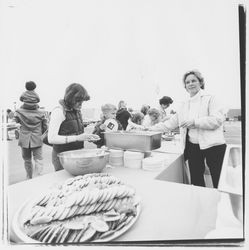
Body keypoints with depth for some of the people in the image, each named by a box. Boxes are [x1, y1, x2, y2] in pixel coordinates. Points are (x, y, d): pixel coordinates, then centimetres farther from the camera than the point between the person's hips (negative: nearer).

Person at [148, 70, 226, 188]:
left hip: (212, 145, -5)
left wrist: (194, 122, -19)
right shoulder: (185, 104, 15)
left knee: (218, 182, 1)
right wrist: (151, 129, 12)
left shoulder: (210, 98, 0)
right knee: (196, 180, 11)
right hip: (192, 146, 5)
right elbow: (171, 122, 16)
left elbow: (218, 119, -13)